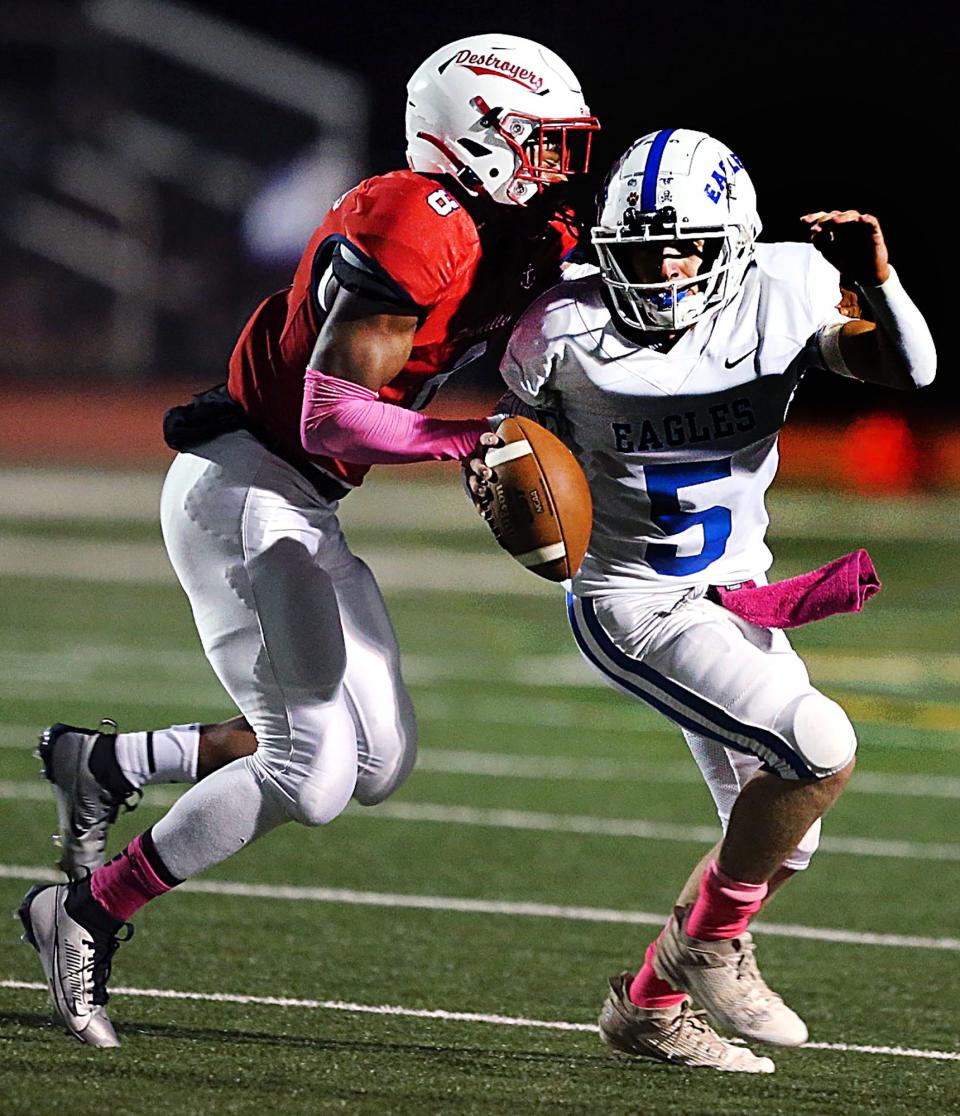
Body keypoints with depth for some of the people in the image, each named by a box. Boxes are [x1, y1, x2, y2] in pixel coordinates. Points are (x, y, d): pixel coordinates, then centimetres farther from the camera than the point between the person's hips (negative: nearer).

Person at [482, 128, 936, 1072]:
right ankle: (710, 939, -2)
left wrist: (876, 286, -37)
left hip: (737, 594, 6)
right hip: (633, 605, -6)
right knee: (819, 747, -22)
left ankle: (650, 1004, 29)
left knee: (778, 841, 12)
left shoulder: (782, 294, -11)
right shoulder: (568, 332, -17)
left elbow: (907, 371, -19)